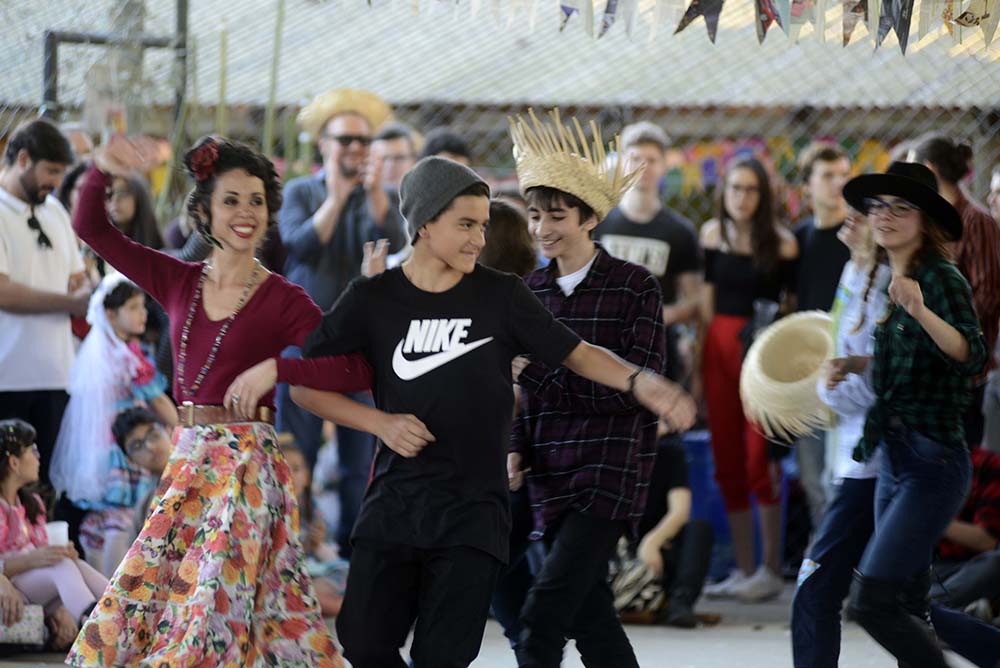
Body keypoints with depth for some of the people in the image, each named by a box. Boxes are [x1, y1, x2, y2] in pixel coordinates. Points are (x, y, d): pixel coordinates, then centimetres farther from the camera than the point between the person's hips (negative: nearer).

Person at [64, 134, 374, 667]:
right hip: (186, 459, 5)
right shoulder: (177, 282, 8)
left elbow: (357, 371, -13)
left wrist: (275, 368, -22)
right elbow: (90, 228, 7)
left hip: (246, 461, -5)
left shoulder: (285, 302, -5)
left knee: (208, 614, -6)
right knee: (134, 606, 4)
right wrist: (101, 169, -11)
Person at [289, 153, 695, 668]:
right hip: (394, 504, 1)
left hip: (473, 509, -1)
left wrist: (641, 382, -15)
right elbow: (305, 384, 4)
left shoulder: (500, 296, 0)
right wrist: (380, 423, -9)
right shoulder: (373, 300, 0)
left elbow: (577, 353, 3)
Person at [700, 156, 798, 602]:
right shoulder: (713, 234, 9)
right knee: (727, 461, 6)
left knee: (760, 460, -8)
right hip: (720, 348, 4)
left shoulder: (782, 244, -2)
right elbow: (706, 300, 11)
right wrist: (700, 356, 7)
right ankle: (743, 569, 14)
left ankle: (771, 570, -1)